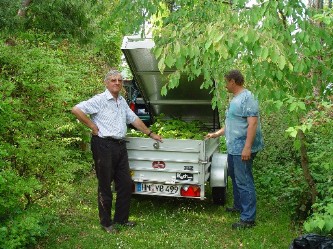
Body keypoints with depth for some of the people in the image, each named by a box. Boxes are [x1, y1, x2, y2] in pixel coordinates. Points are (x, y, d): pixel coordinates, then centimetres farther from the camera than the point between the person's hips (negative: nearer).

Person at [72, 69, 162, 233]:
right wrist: (93, 126, -13)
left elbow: (134, 119, 24)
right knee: (105, 186, 2)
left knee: (126, 183, 10)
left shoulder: (122, 101, 16)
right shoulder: (100, 100, -8)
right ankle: (106, 223, 14)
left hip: (120, 146, 8)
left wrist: (151, 134, 25)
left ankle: (121, 218, 24)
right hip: (104, 146, -7)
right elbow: (76, 110, -16)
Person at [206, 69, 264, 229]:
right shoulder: (235, 99, 17)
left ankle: (248, 218, -1)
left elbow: (253, 123, -23)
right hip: (233, 147, 11)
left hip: (243, 148, -10)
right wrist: (216, 134, 29)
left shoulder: (247, 98, -15)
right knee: (235, 177, 21)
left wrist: (247, 147, -28)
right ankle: (239, 206, 38)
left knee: (244, 182, -7)